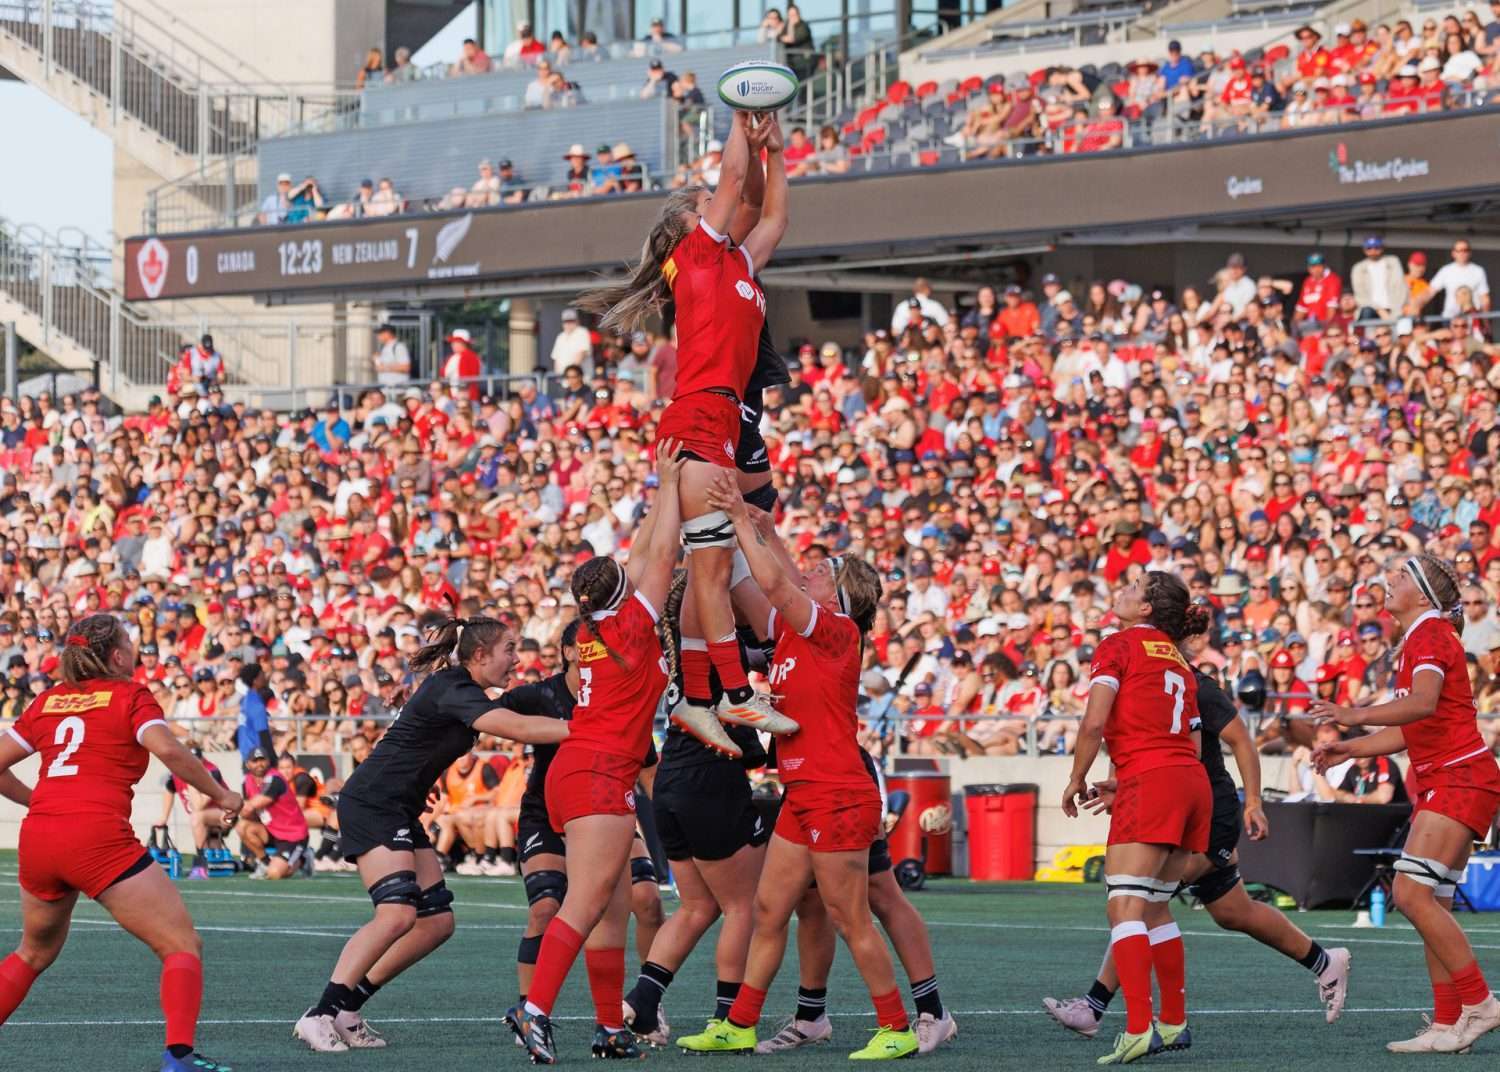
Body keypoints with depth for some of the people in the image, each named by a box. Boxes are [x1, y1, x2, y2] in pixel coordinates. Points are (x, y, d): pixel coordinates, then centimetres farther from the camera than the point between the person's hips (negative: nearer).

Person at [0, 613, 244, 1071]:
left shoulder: (47, 701, 19)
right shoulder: (131, 697, 5)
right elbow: (167, 749, -12)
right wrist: (219, 795, -2)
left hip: (37, 838, 6)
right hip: (98, 838, -6)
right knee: (183, 946, -1)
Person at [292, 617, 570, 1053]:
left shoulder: (462, 690, 13)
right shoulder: (450, 690, -19)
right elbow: (518, 728, -30)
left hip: (400, 812, 11)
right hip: (371, 802, -11)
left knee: (437, 921, 5)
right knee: (397, 914, -24)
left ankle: (347, 1008, 8)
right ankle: (320, 1015, -22)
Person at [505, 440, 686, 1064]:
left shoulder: (598, 627, 12)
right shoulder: (631, 627, -8)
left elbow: (645, 554, 22)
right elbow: (661, 555, -4)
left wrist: (665, 490, 24)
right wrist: (669, 485, 3)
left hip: (578, 772, 9)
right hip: (602, 777, -9)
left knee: (613, 912, 8)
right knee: (586, 906, -15)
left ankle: (612, 1030, 7)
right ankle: (534, 1009, -24)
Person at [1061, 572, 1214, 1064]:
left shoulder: (1119, 645, 2)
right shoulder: (1179, 662, 23)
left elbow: (1094, 723, -7)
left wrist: (1077, 779, 7)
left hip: (1150, 782, -8)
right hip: (1193, 783, 8)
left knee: (1125, 906, -13)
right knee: (1155, 907, 19)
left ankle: (1139, 1029, -25)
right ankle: (1174, 1023, 23)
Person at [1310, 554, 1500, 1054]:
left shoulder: (1431, 633, -11)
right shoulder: (1418, 639, 20)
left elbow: (1423, 703, -29)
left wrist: (1355, 715, -38)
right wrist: (1352, 748, 22)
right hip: (1439, 783, 10)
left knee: (1412, 892, -17)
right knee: (1431, 903, 6)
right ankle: (1448, 1024, 5)